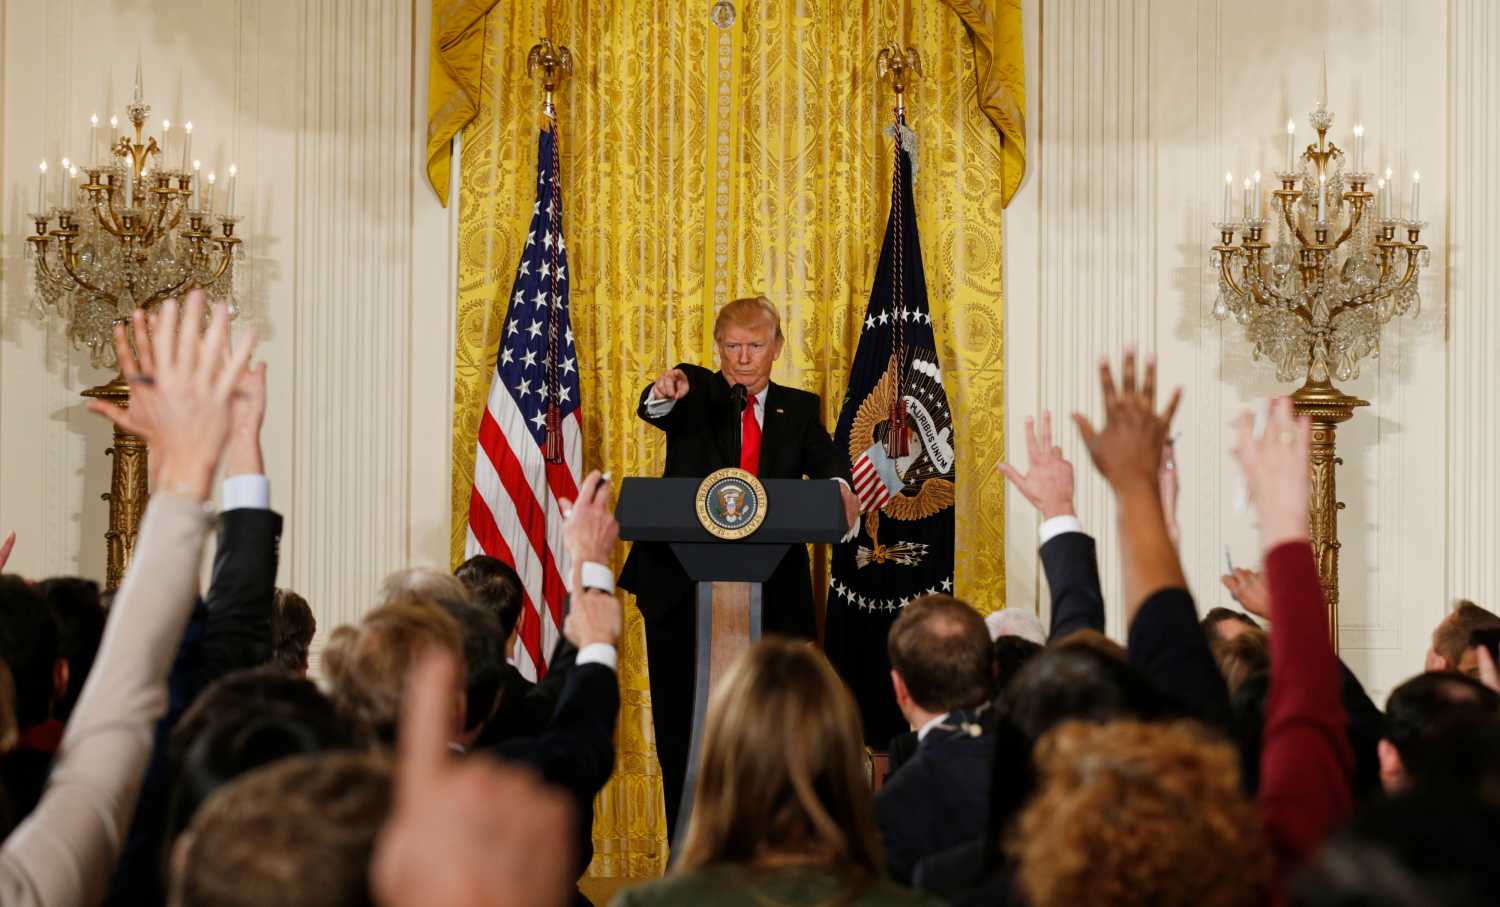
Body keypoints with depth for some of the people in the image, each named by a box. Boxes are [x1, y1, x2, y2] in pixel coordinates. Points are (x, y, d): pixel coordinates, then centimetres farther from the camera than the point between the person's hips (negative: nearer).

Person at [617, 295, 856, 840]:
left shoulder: (799, 408, 12)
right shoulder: (695, 392, 5)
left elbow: (826, 458, -4)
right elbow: (654, 411, -17)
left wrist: (839, 486, -29)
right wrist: (664, 394, -42)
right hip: (683, 587, -1)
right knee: (682, 724, 3)